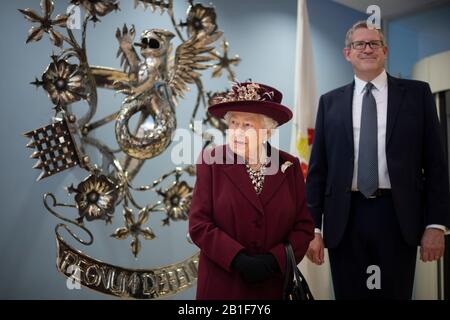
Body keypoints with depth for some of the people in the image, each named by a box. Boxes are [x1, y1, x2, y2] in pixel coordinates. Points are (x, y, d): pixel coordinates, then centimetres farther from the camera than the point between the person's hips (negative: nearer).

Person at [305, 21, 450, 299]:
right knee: (349, 294, 9)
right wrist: (313, 227, 1)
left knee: (395, 294, 7)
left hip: (397, 216, -1)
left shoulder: (417, 93, 6)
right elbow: (318, 168, 7)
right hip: (345, 219, 1)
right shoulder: (330, 102, 9)